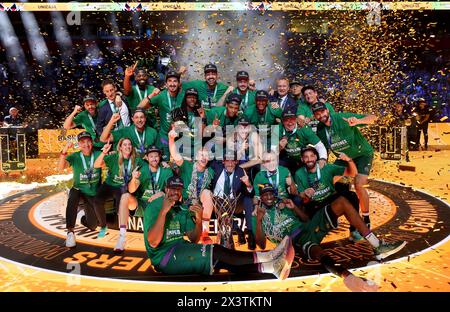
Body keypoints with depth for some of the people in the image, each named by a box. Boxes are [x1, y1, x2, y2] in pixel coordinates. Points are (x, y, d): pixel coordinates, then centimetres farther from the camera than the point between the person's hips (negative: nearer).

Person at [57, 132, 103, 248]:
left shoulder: (98, 154, -8)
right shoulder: (75, 156, -10)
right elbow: (61, 167, -25)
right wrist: (64, 151, -42)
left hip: (94, 193, 1)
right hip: (79, 189, -1)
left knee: (92, 226, 1)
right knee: (72, 198, -38)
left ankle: (84, 218, 40)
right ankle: (70, 232, -25)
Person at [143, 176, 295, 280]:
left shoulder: (184, 208, 10)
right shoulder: (154, 206, -9)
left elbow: (193, 240, 5)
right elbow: (153, 243, -21)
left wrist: (199, 220, -14)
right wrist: (163, 211, -27)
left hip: (180, 250, 6)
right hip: (164, 257, -6)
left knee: (221, 260, -17)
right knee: (215, 252, -23)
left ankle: (270, 267, -28)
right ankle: (264, 256, -25)